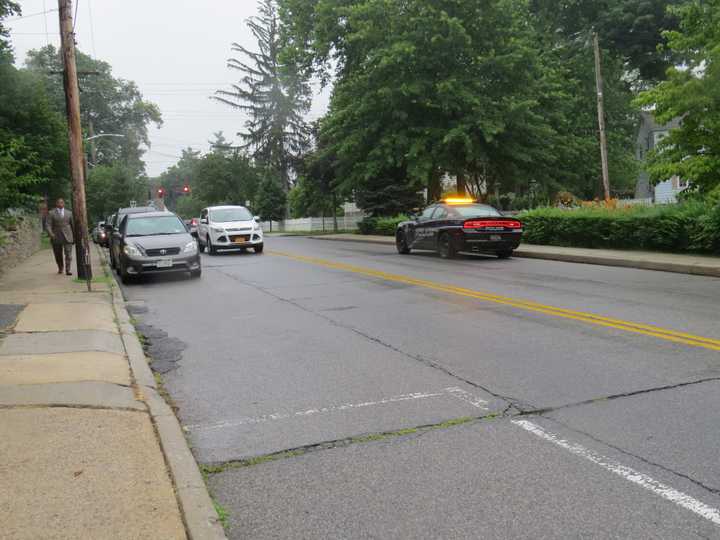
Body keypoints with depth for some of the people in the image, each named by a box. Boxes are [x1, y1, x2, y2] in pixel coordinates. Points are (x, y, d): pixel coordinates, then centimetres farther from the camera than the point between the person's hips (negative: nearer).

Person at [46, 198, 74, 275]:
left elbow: (73, 225, 14)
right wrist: (51, 234, -20)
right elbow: (48, 225, -5)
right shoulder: (51, 213, 3)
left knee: (68, 253, -11)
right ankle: (60, 268, 29)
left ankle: (68, 270, -13)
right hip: (56, 237, 0)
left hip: (67, 236, 0)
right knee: (58, 254, 9)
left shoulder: (69, 213, 10)